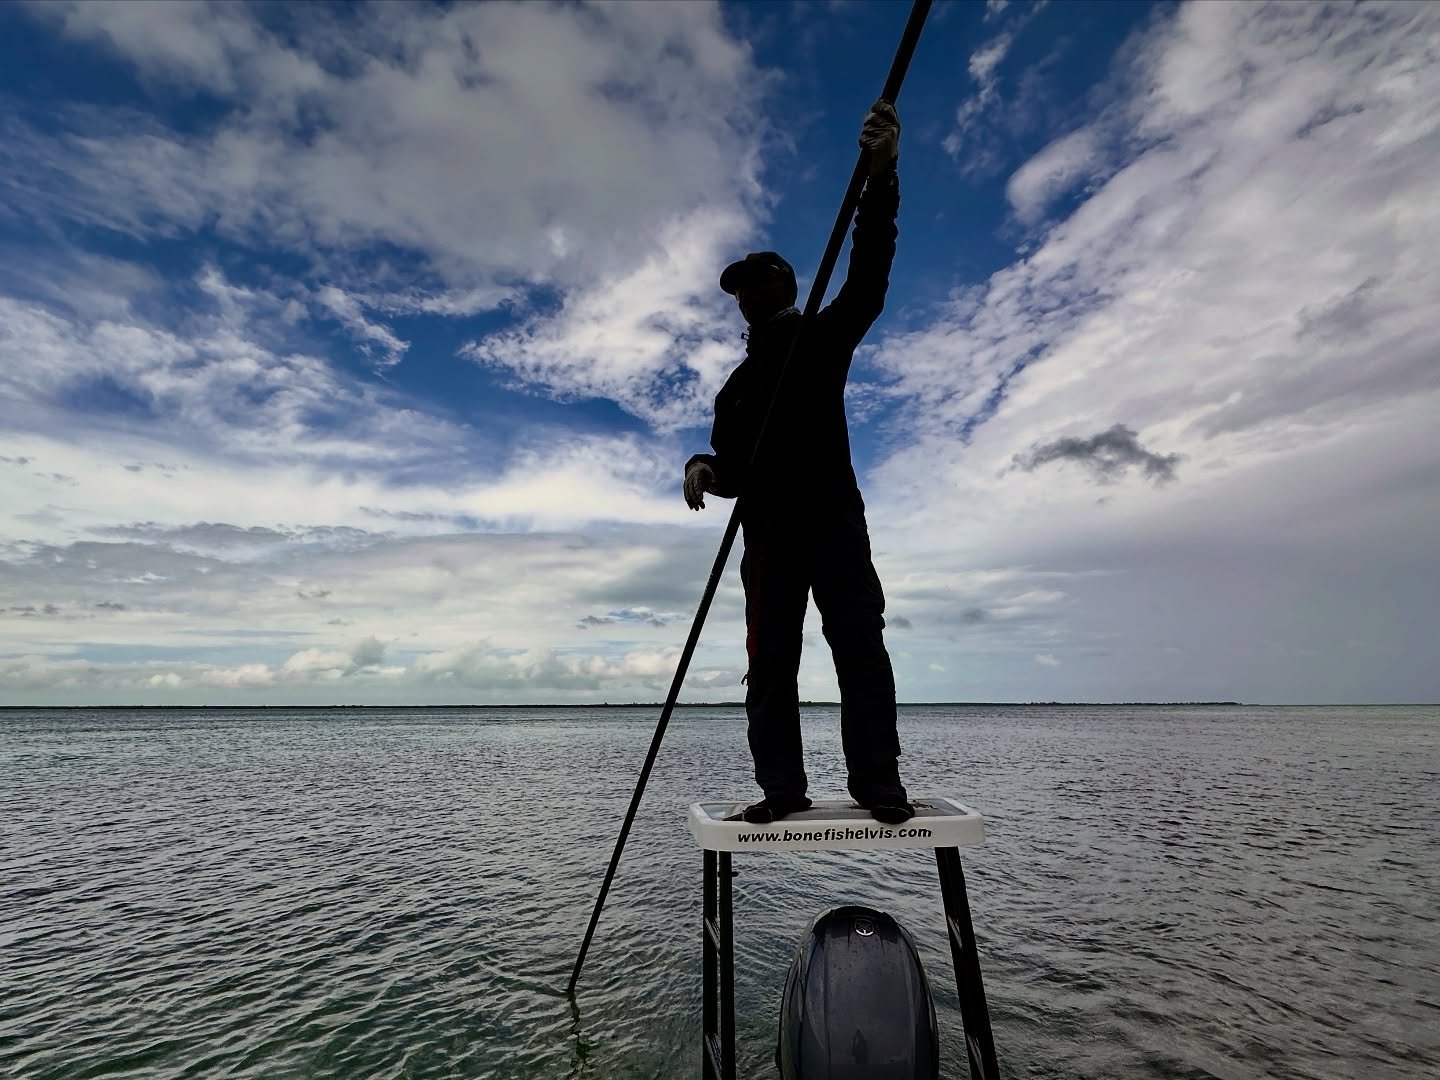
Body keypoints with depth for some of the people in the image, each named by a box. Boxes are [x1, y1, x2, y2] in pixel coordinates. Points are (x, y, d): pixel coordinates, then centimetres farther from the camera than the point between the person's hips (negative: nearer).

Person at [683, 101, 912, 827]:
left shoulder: (825, 338, 14)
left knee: (859, 645, -11)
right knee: (769, 665, -2)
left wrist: (879, 175, -16)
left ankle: (878, 783, -6)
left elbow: (867, 278, -3)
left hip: (834, 521, -4)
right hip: (767, 536, 4)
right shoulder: (735, 387, 25)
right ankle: (782, 789, 2)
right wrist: (705, 467, -3)